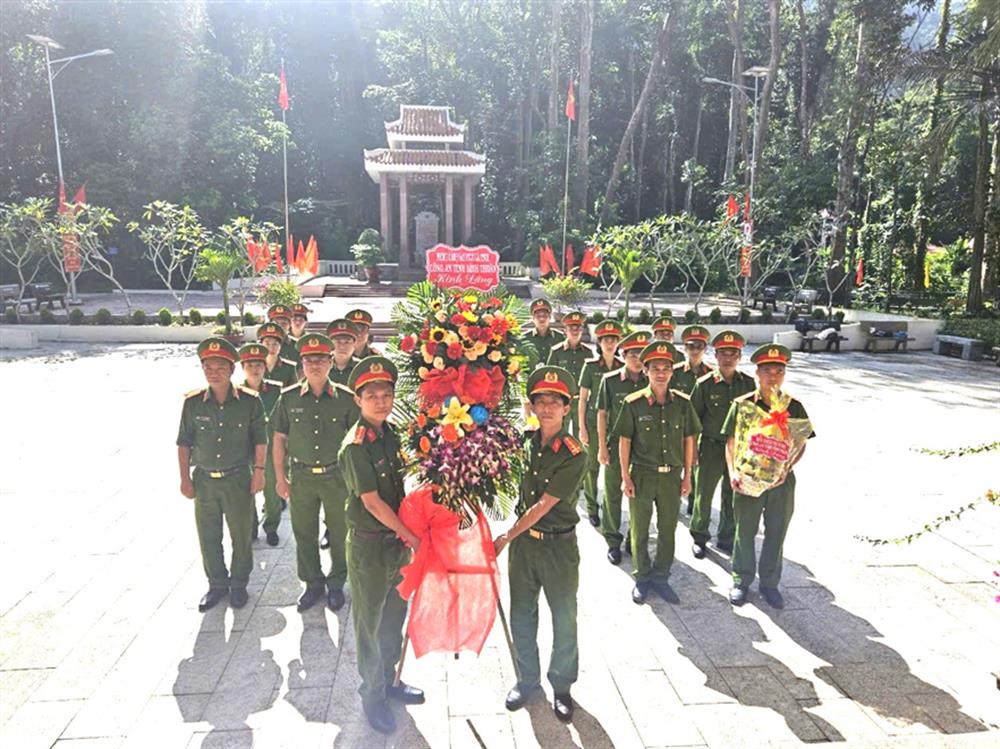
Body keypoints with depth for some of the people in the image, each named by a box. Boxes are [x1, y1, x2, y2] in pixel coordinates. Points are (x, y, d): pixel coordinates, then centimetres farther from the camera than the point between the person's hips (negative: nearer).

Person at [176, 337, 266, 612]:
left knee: (241, 535, 9)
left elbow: (260, 439, -2)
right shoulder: (193, 402, -4)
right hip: (204, 480, 2)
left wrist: (258, 471, -5)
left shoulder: (249, 401, -9)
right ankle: (217, 584, 31)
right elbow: (184, 443, 3)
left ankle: (238, 584, 28)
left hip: (238, 479, -2)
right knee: (208, 537, 12)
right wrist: (185, 479, 2)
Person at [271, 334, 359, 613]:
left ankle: (336, 584, 31)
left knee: (340, 534, 10)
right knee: (304, 534, 12)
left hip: (337, 476, -1)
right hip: (302, 477, 1)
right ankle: (313, 583, 32)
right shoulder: (289, 398, -2)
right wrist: (280, 477, 3)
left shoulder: (345, 398, -6)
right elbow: (280, 439, 5)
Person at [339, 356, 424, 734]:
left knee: (395, 615, 20)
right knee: (370, 622, 10)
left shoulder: (391, 434, 1)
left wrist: (407, 534, 1)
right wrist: (410, 535, -14)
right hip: (369, 545, -7)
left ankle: (389, 679, 39)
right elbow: (372, 502, -20)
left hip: (397, 539, 7)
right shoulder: (355, 446, -20)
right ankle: (372, 694, 28)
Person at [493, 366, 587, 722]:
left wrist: (506, 537, -12)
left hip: (558, 545, -4)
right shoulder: (525, 441, -3)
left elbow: (543, 506, -18)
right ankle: (527, 679, 37)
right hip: (522, 540, 4)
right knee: (521, 616, 15)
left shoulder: (574, 456, -17)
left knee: (564, 620, 11)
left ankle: (561, 685, 32)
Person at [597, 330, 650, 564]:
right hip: (616, 445, -2)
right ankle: (613, 542, 20)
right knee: (613, 494, 6)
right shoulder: (610, 380, -5)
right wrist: (602, 447, -4)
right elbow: (602, 414, -2)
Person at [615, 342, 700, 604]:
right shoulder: (633, 403, -8)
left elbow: (688, 440, 6)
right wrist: (625, 477, -5)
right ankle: (642, 577, 28)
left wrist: (687, 476, 6)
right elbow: (624, 441, -4)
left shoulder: (682, 403, -2)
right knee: (639, 530, 10)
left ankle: (660, 577, 30)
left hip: (671, 475, 2)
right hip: (642, 475, -2)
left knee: (668, 531, 12)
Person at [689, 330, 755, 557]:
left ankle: (726, 539, 31)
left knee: (733, 497, 14)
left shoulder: (748, 383, -1)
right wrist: (692, 449, -4)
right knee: (703, 496, 8)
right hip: (711, 448, -2)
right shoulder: (705, 384, -8)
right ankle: (699, 538, 26)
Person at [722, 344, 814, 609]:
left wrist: (786, 468, -11)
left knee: (776, 533, 11)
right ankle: (741, 582, 25)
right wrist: (732, 472, -15)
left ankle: (770, 583, 28)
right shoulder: (742, 405, -5)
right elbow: (731, 442, -3)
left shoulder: (794, 407, 0)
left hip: (782, 480, 2)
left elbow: (801, 444, 4)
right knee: (745, 532, 10)